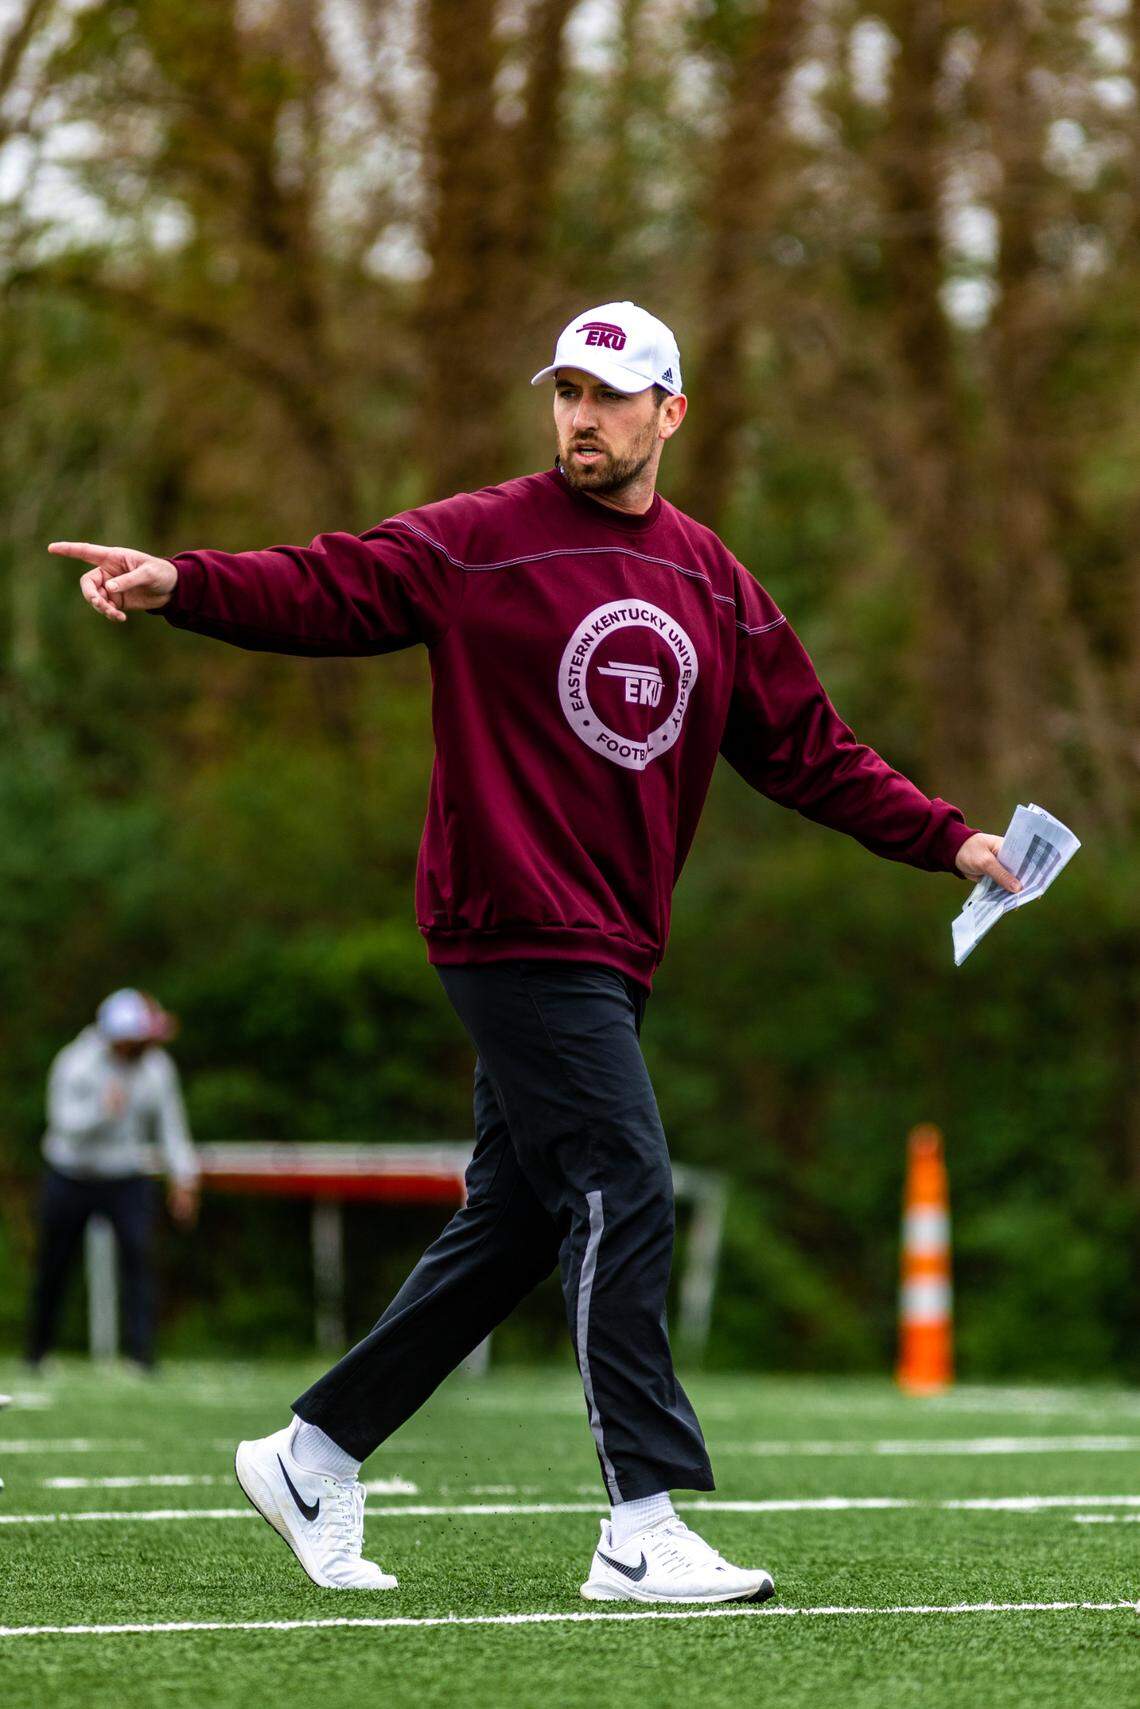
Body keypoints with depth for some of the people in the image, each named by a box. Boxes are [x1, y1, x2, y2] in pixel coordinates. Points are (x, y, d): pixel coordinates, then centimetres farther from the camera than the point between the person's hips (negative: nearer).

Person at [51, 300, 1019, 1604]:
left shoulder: (713, 586, 14)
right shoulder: (480, 544, -3)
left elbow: (809, 752, 17)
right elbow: (325, 592, -12)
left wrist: (947, 842, 10)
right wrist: (178, 584, -28)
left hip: (608, 952, 7)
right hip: (518, 933, -7)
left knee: (513, 1227, 10)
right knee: (622, 1198, -13)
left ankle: (312, 1456, 22)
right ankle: (642, 1531, -12)